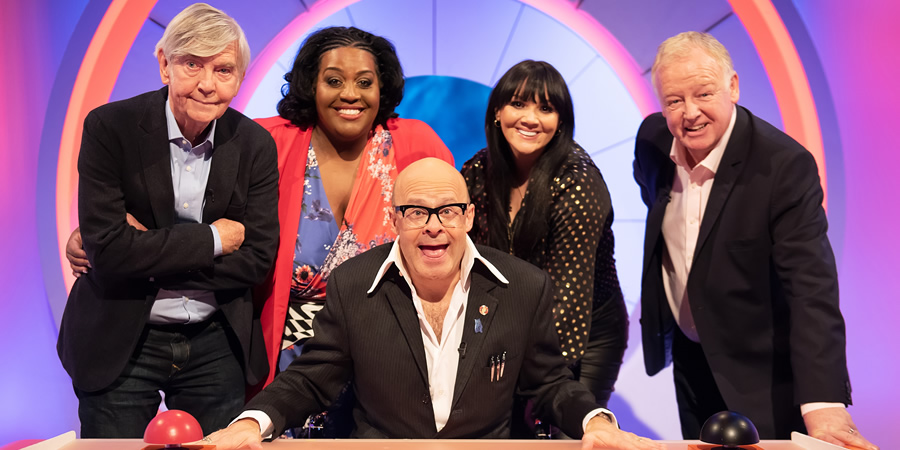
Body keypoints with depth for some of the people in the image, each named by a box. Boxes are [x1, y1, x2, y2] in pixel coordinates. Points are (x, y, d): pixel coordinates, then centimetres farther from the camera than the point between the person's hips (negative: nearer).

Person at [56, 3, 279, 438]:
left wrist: (147, 252, -15)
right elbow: (108, 250, -19)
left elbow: (257, 259, -8)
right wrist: (213, 239, -15)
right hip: (118, 344, -2)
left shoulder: (255, 144, -3)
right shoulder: (109, 127, -11)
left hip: (217, 346, 3)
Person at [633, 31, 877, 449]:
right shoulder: (652, 139, -8)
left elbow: (812, 286, -30)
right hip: (688, 357, 5)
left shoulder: (785, 164, -25)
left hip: (761, 378, -5)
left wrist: (823, 402, -40)